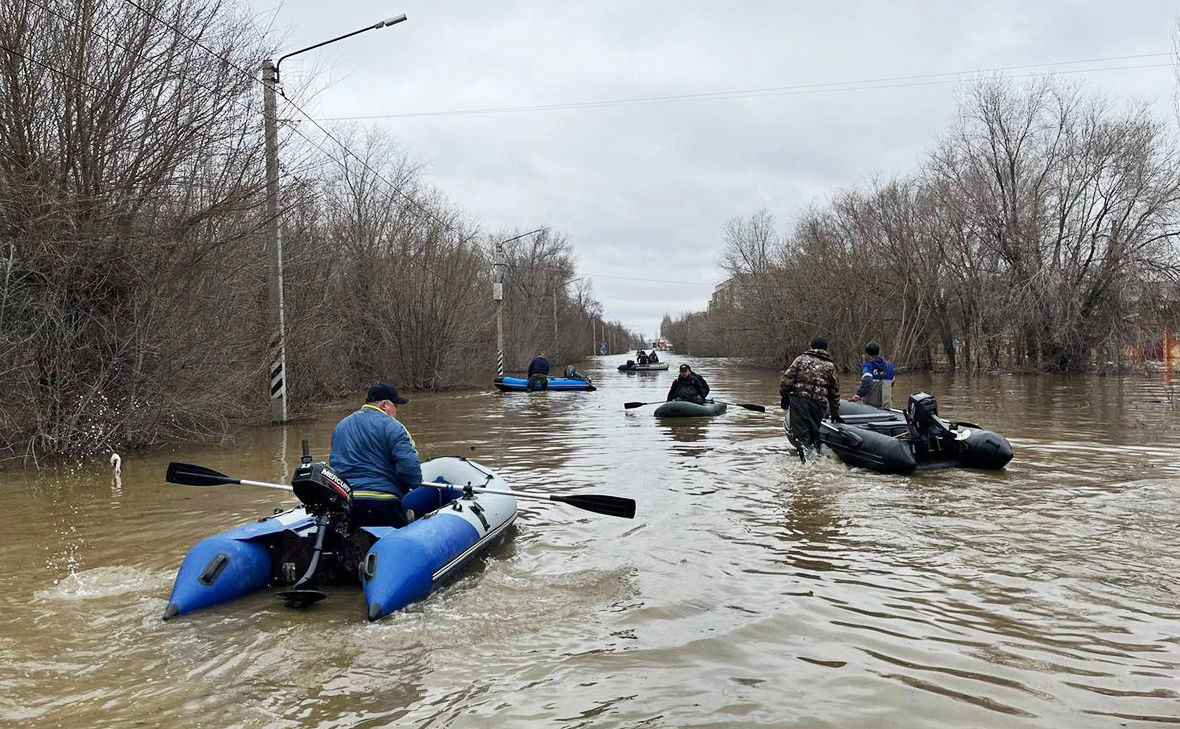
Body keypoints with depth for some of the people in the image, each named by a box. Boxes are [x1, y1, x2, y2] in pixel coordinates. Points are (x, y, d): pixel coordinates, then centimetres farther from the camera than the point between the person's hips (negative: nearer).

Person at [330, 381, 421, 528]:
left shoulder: (340, 426, 20)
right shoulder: (390, 425, -6)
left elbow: (335, 462, 28)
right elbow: (409, 465, -15)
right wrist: (415, 483, 5)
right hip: (382, 504, -6)